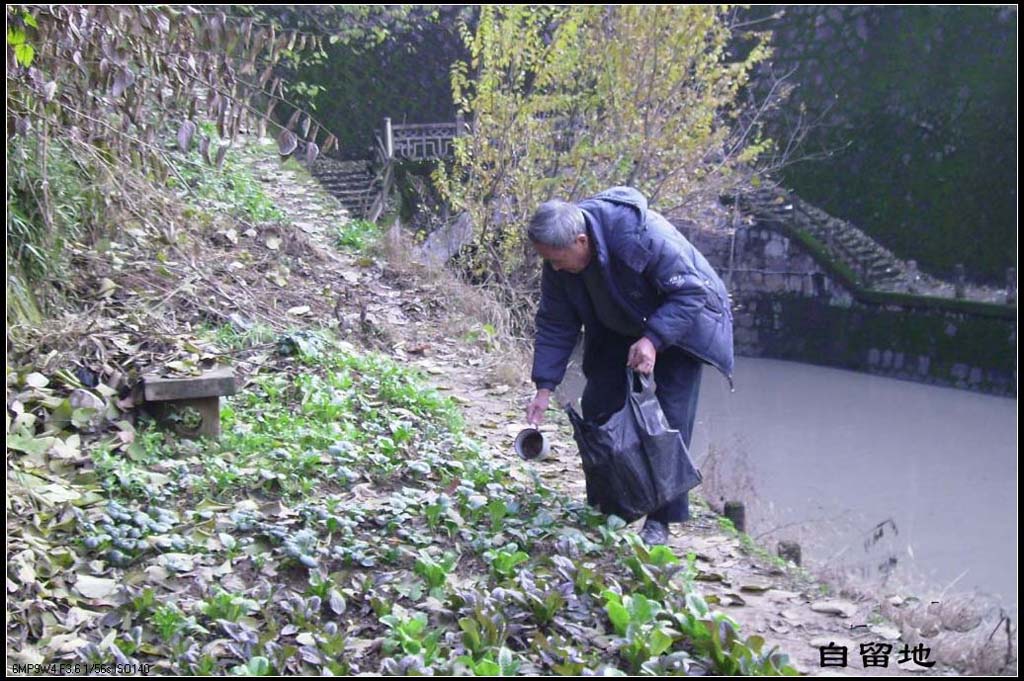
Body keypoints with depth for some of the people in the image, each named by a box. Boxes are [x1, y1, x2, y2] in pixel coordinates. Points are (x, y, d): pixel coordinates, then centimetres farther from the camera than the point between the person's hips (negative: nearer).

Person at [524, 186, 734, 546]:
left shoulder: (643, 235, -38)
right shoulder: (559, 260, -17)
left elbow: (691, 292, -30)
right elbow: (554, 324, -8)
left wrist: (653, 339, -41)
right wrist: (544, 388, -15)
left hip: (679, 324, -6)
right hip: (620, 329, 6)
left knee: (669, 418, -13)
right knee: (597, 408, 0)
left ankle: (661, 519, -1)